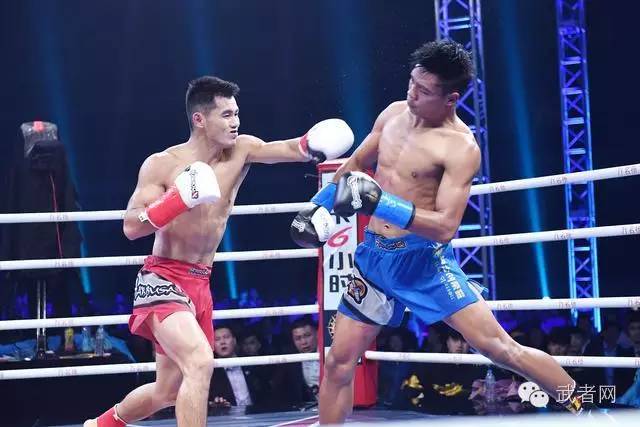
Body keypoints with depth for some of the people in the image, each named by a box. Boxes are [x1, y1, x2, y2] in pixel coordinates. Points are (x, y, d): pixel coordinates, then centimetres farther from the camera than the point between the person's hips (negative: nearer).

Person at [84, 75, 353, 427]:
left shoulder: (240, 151, 0)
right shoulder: (161, 165, -11)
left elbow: (291, 149, -15)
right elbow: (131, 227, -15)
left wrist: (315, 142, -37)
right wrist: (178, 200, -28)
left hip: (199, 285, 6)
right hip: (163, 281, -6)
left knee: (168, 390, 18)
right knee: (200, 362, -29)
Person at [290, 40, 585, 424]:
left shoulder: (460, 148, -18)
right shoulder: (394, 114, 3)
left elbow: (446, 228, -25)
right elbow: (356, 164, 22)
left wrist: (381, 204, -30)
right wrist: (320, 204, 16)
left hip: (423, 260, -6)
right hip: (374, 256, 6)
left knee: (499, 347, -9)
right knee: (339, 361, 6)